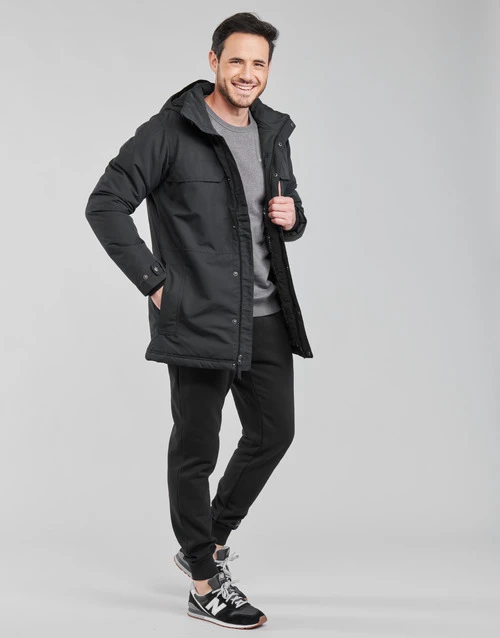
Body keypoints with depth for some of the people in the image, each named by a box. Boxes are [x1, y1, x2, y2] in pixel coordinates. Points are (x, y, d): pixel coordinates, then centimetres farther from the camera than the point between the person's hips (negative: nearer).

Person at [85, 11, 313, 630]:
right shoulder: (171, 131, -9)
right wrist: (154, 281, -15)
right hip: (199, 321, -7)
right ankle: (206, 584, 20)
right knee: (196, 449, 5)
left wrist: (293, 218, 0)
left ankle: (208, 543, 35)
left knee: (273, 433, 14)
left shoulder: (274, 132, 12)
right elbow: (105, 205, -12)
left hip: (267, 317, 7)